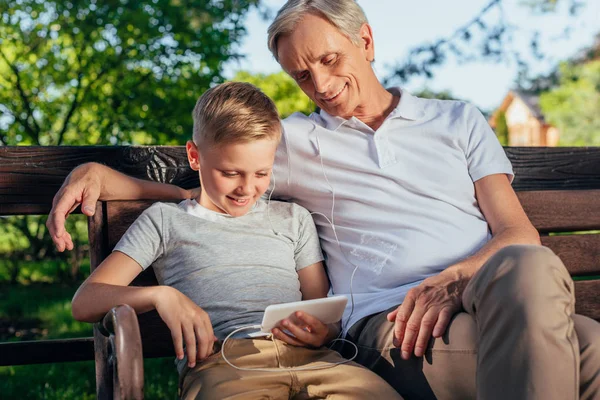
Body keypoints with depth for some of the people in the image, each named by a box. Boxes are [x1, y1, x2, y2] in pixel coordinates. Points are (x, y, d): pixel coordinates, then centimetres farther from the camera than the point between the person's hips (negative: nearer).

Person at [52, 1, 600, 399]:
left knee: (528, 268, -38)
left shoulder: (458, 121, 23)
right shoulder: (294, 141, 22)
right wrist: (97, 172, 8)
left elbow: (521, 235, 12)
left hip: (490, 298, 3)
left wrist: (453, 282, -10)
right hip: (386, 322, -2)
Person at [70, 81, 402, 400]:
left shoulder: (293, 219, 28)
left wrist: (322, 332, -3)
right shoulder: (166, 220, 19)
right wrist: (161, 295, -8)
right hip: (220, 362, -3)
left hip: (305, 355, 4)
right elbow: (85, 303, 11)